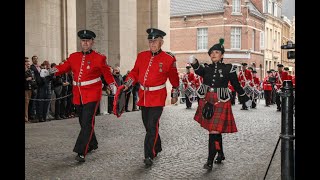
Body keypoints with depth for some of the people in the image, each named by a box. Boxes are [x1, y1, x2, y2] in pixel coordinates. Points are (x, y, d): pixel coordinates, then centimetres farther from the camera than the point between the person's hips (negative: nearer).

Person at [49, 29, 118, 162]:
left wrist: (112, 85, -11)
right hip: (78, 96, 6)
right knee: (83, 122, 16)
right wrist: (53, 70, -6)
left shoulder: (99, 58, -4)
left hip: (92, 95, -5)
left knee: (87, 123, -12)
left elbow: (107, 74, 1)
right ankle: (92, 144, 36)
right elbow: (64, 67, 13)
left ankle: (81, 152, -10)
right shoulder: (73, 57, 8)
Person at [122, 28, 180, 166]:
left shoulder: (169, 59, -6)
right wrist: (126, 85, -1)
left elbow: (174, 78, 5)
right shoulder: (141, 56, 4)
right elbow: (134, 73, 13)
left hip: (157, 98, -5)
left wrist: (175, 95, 11)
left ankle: (149, 156, -4)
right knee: (148, 125, 14)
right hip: (143, 96, 5)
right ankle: (157, 148, 36)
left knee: (152, 126, -10)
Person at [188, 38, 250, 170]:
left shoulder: (229, 68, -3)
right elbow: (199, 71, -17)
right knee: (216, 131, 16)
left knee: (214, 131, -11)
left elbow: (236, 85, 6)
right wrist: (194, 64, -38)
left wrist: (244, 98, 13)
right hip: (208, 102, 5)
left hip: (221, 103, -4)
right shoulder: (207, 68, 6)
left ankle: (210, 161, -6)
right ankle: (221, 154, 34)